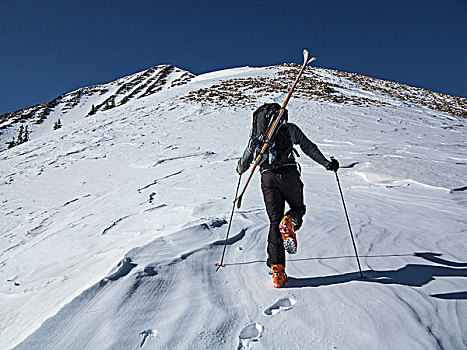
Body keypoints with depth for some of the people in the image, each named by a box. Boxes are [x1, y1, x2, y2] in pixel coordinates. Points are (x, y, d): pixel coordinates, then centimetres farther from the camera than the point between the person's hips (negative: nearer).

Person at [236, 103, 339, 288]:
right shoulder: (290, 128, 19)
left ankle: (277, 269, -1)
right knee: (298, 207, 21)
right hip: (288, 173, -1)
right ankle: (289, 223, -17)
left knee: (274, 221, 6)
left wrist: (240, 169, 49)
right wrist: (327, 163, 24)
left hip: (267, 177, 2)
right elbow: (309, 148, 16)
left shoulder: (256, 136, 23)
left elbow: (244, 162, 27)